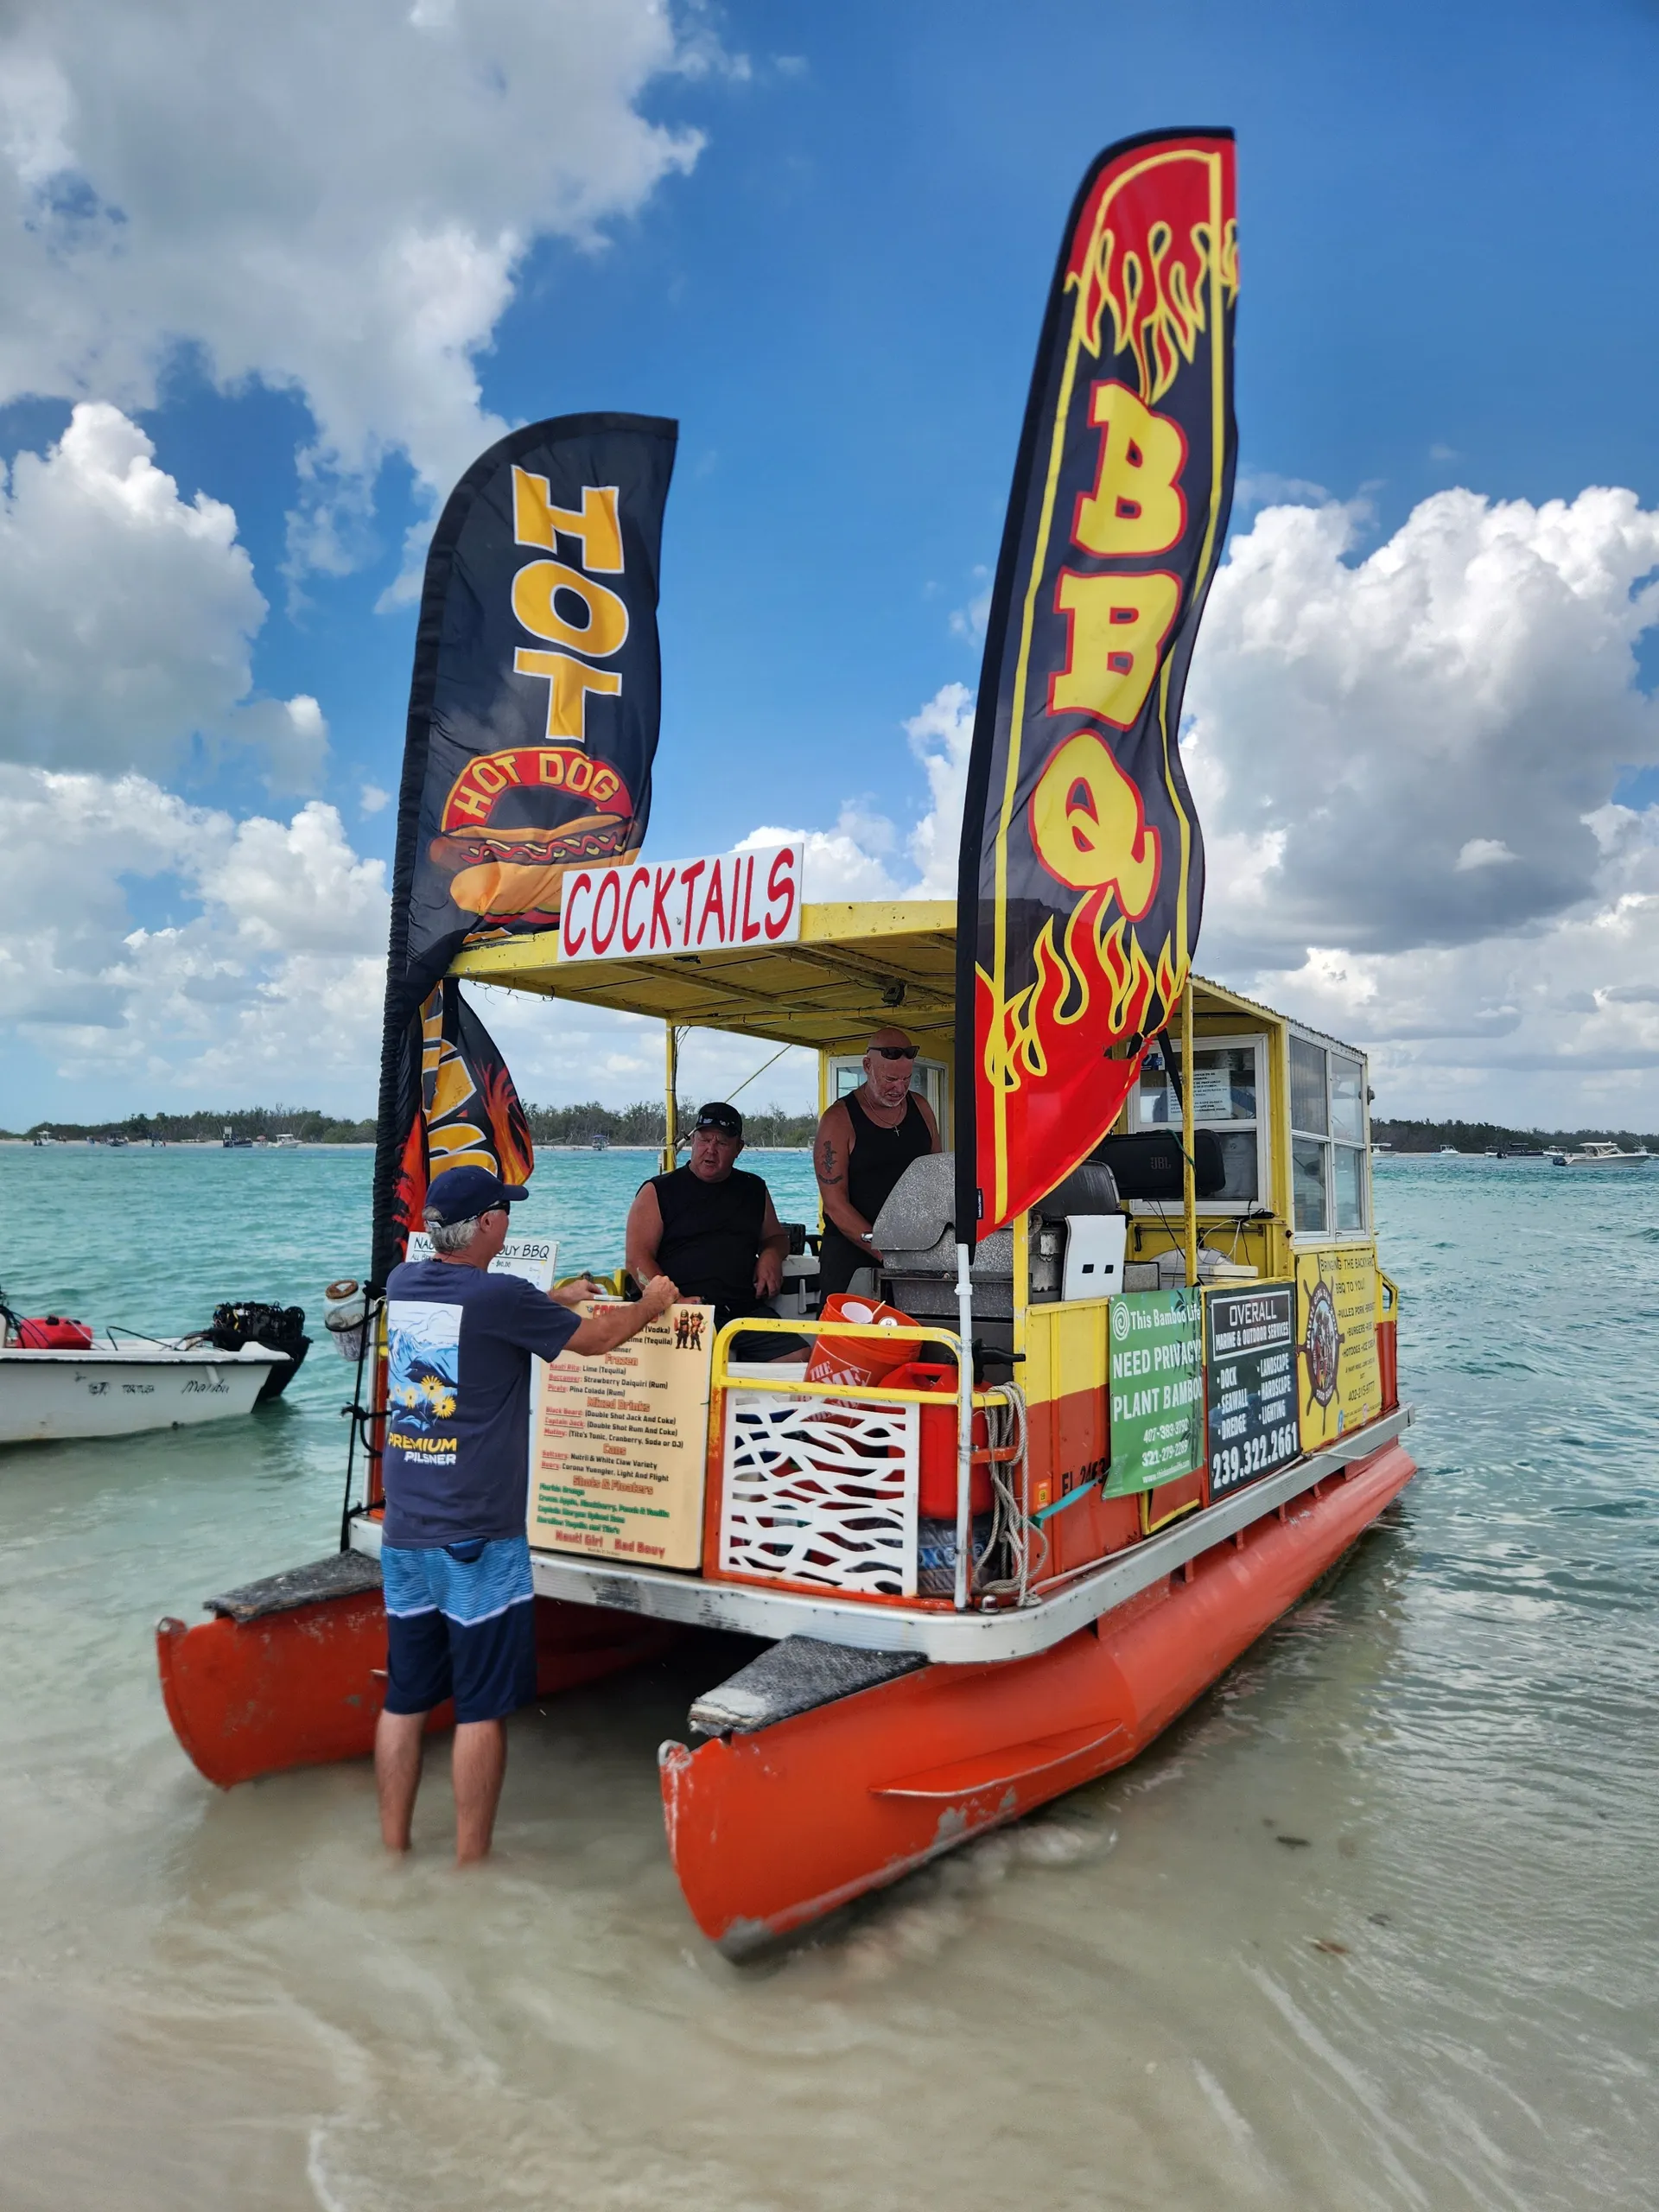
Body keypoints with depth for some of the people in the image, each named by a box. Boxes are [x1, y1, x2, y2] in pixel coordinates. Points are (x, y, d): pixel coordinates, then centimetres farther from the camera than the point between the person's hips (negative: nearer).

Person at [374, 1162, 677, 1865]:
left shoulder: (402, 1284, 4)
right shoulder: (502, 1298, -14)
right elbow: (594, 1339, 0)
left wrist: (554, 1299, 33)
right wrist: (652, 1304, 17)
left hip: (403, 1534, 6)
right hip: (478, 1537, -6)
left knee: (404, 1700, 14)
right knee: (481, 1707, 4)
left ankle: (394, 1852, 23)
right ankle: (470, 1862, 12)